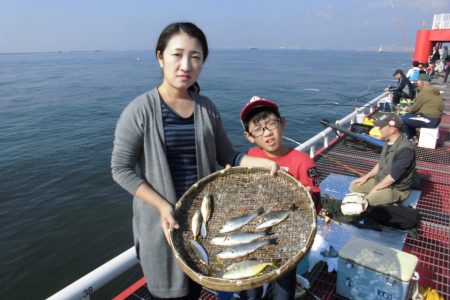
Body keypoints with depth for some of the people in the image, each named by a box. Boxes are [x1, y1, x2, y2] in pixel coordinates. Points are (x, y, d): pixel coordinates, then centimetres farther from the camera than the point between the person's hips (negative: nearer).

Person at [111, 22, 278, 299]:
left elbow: (227, 156, 2)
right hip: (161, 220, -3)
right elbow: (121, 168, -13)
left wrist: (260, 162, -15)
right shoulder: (140, 111, -16)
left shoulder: (207, 109, -3)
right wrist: (163, 206, -20)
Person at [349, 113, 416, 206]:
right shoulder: (389, 142, 2)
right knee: (354, 186, 3)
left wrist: (375, 189, -16)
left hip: (396, 189, -9)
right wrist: (366, 177, 7)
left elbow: (393, 176, -26)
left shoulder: (405, 149, -28)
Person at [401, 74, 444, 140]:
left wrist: (408, 109, 12)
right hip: (435, 118, 10)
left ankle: (409, 139, 9)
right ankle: (413, 137, 22)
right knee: (407, 116, 19)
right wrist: (410, 109, 15)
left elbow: (415, 107, -8)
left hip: (429, 120, -10)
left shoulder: (424, 93, -15)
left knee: (403, 119, -5)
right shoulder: (434, 91, 16)